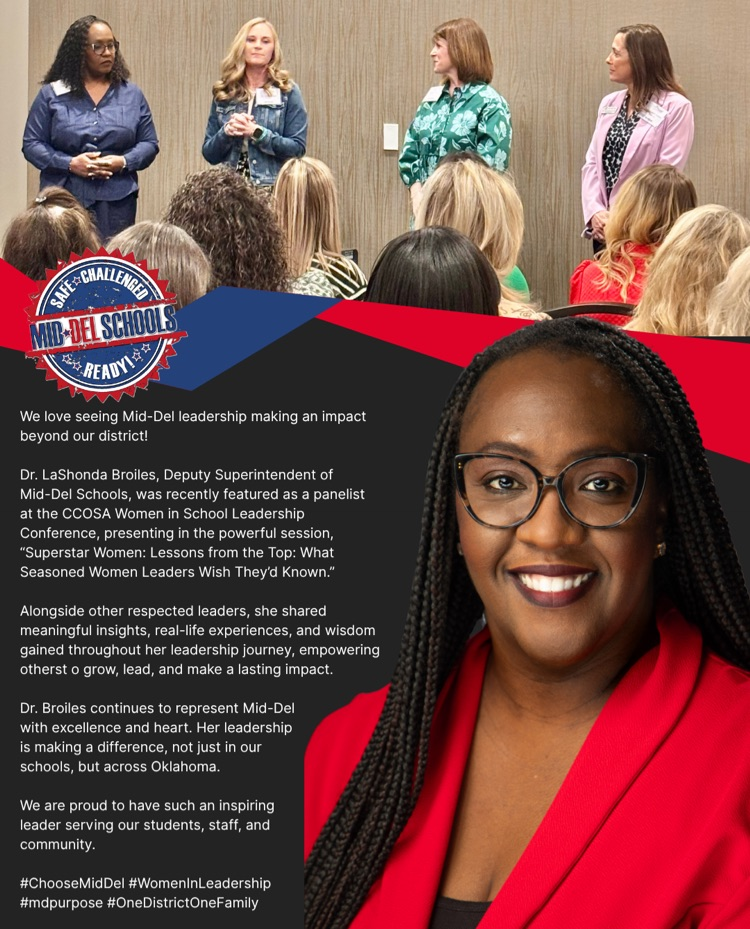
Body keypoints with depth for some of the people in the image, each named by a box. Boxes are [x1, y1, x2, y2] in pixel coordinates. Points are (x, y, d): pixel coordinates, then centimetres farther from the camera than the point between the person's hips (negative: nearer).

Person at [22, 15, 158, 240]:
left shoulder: (131, 95, 12)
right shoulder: (51, 95, 6)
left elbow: (149, 143, 12)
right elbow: (32, 144, 4)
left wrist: (123, 162, -8)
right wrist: (69, 163, -12)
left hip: (117, 200, 1)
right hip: (65, 198, -1)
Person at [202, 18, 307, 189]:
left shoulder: (288, 92, 5)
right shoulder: (223, 93, 12)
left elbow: (298, 148, -3)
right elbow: (209, 153, 11)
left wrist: (256, 132, -12)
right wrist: (226, 132, -8)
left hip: (272, 188, -2)